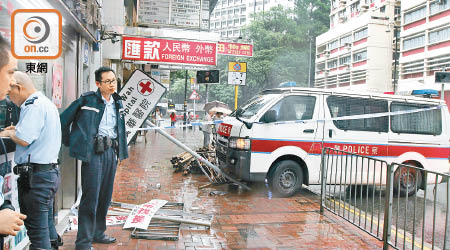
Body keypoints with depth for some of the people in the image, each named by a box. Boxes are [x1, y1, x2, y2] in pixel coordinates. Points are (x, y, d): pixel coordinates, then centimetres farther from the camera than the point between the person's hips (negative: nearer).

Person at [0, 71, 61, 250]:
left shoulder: (34, 106, -15)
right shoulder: (46, 102, 17)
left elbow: (23, 140, -21)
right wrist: (18, 129, 16)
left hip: (36, 175, -10)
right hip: (50, 172, 10)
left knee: (37, 230, -2)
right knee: (47, 225, 17)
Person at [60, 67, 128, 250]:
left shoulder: (117, 102, 15)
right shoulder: (87, 100, -4)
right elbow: (64, 119, 1)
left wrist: (121, 150, 20)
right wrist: (70, 142, 3)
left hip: (111, 152, 6)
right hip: (93, 152, -6)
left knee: (105, 195, 13)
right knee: (91, 196, -6)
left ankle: (98, 233, 28)